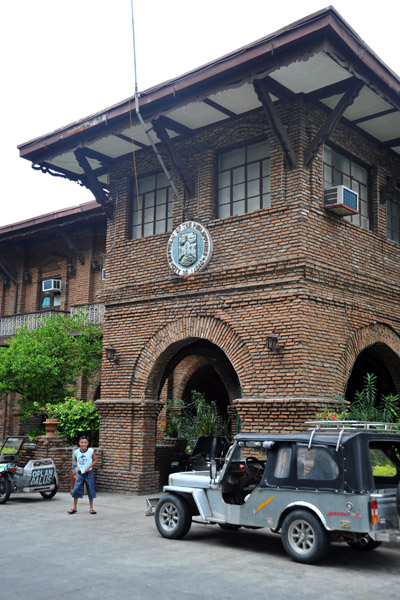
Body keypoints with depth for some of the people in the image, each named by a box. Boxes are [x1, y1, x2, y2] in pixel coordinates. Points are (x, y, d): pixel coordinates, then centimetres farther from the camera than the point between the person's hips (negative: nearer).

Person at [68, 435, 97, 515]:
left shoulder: (91, 451, -9)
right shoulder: (76, 452, -3)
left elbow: (95, 460, -1)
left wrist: (89, 467, -12)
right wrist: (77, 466, -4)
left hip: (88, 473, -1)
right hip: (80, 473, 2)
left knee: (91, 490, 3)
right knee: (76, 489, -2)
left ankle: (91, 508, 17)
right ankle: (75, 508, 13)